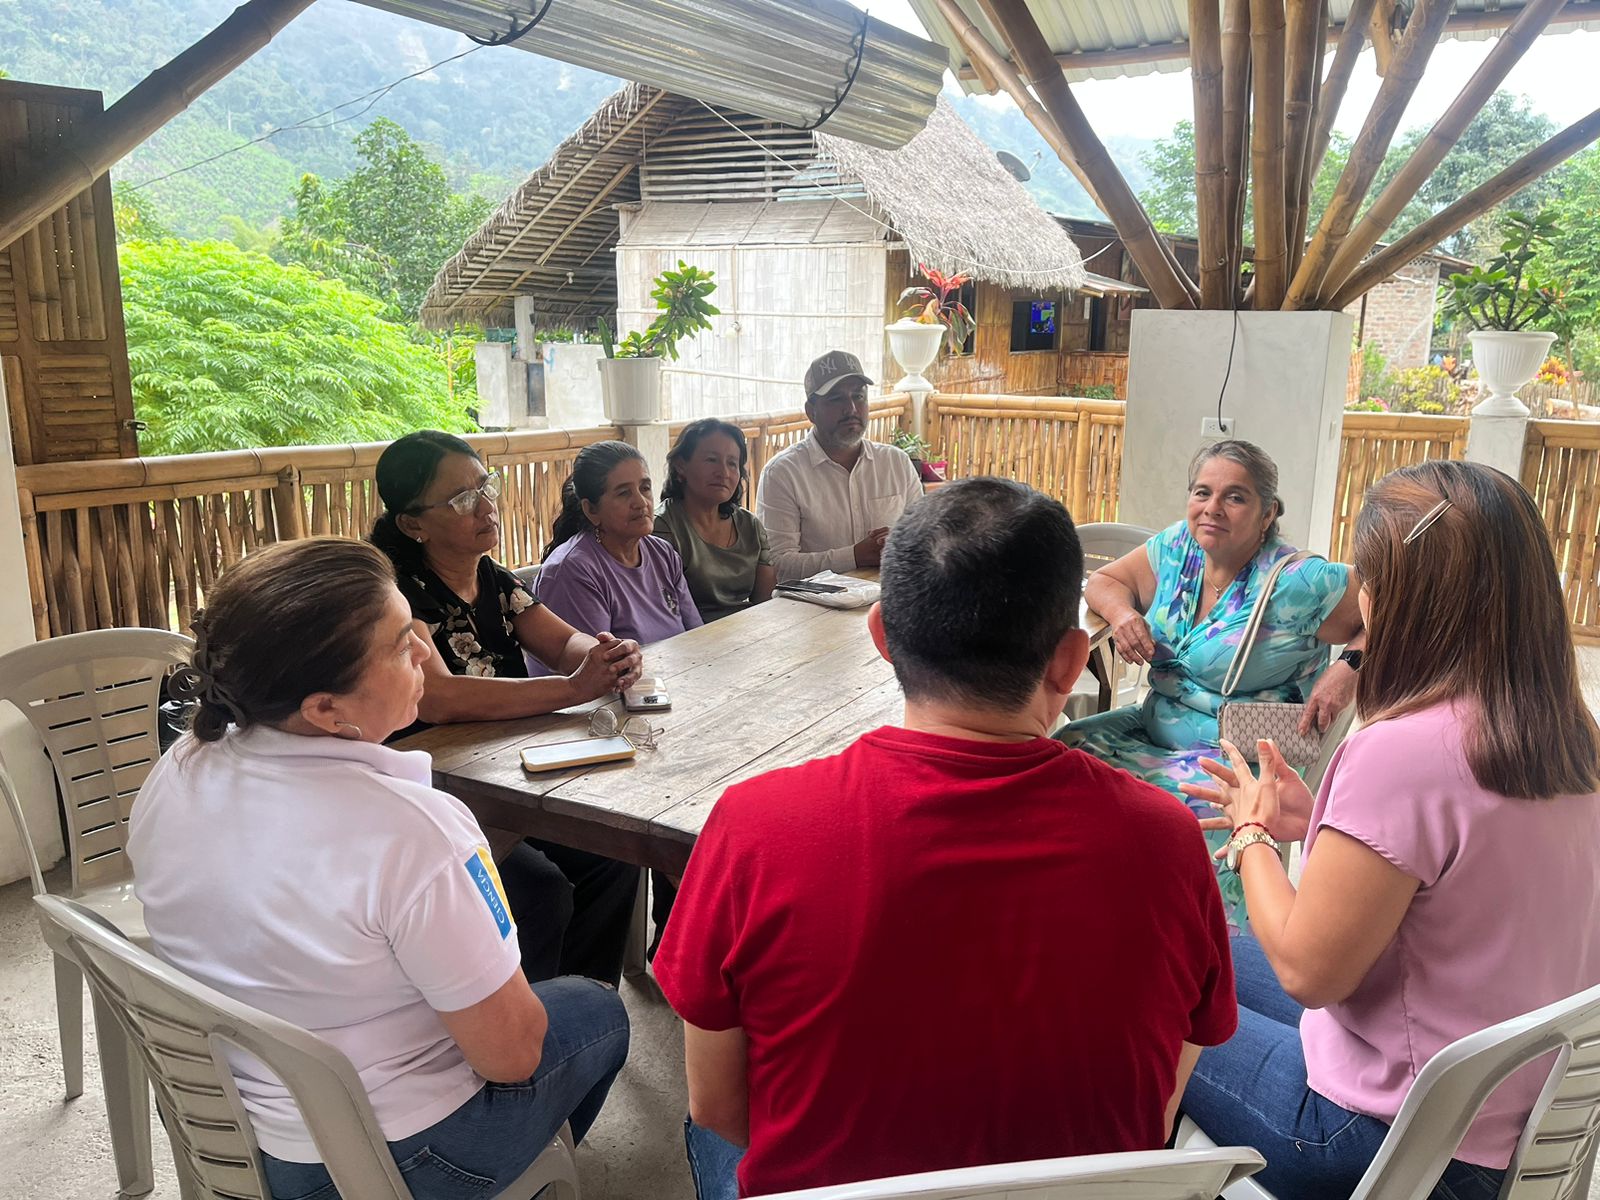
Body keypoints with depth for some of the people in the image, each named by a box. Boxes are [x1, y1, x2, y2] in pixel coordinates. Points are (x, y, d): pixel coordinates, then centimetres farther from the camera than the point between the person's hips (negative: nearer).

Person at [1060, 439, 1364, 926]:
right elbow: (1104, 581, 14)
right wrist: (1122, 612, -7)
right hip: (1155, 726, 6)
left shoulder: (1298, 583, -14)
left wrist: (1350, 666, -25)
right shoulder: (1176, 548, 4)